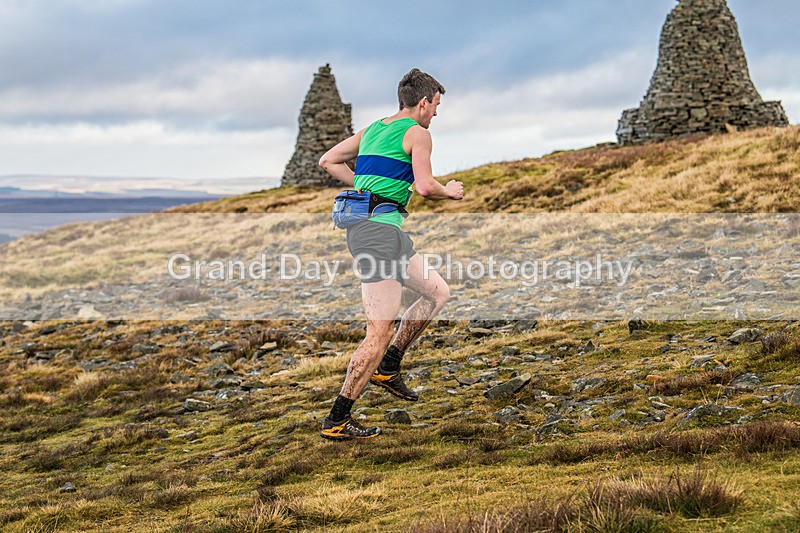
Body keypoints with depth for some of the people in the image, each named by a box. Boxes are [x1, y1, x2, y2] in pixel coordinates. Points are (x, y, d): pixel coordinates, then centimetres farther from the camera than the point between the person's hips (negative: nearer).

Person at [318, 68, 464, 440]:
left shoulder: (372, 129, 20)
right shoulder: (417, 133, -4)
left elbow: (328, 161, 23)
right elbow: (425, 187, -14)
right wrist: (450, 191, 7)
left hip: (362, 225, 10)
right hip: (381, 230, -10)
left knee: (437, 292, 19)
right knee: (380, 332, -8)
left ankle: (387, 368, 18)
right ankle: (336, 421, -7)